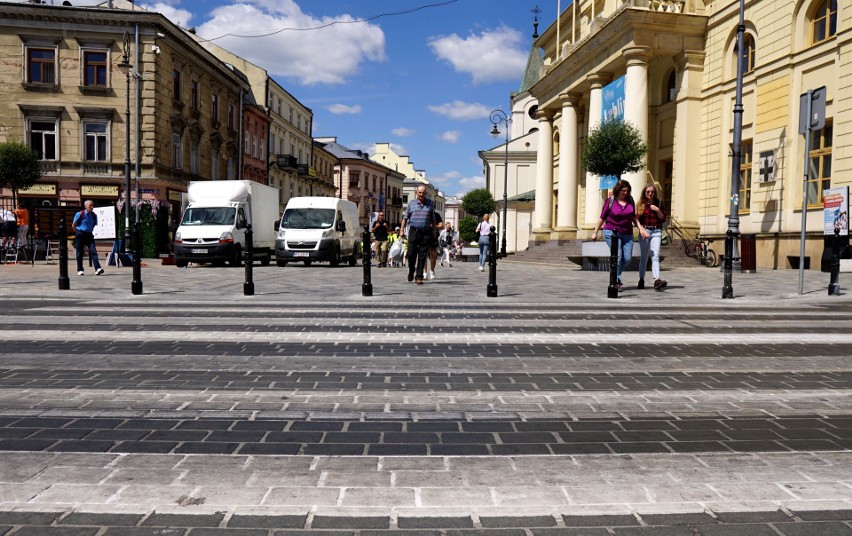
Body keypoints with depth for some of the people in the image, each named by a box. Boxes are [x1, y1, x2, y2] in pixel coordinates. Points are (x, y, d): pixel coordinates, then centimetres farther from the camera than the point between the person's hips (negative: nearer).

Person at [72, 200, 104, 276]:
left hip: (89, 234, 3)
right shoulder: (80, 214, -6)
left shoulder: (94, 216, 6)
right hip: (80, 234, -3)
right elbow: (73, 225, 3)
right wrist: (78, 233, 7)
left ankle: (97, 268, -20)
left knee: (93, 251, -11)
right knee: (79, 253, 4)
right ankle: (79, 270, 13)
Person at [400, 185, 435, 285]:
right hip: (413, 231, 0)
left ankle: (419, 277, 2)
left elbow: (433, 218, 16)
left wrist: (434, 231, 14)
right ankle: (411, 271, 26)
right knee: (411, 254, 0)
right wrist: (402, 230, 5)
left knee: (422, 256, -1)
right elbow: (405, 217, 9)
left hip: (426, 232, 0)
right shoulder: (411, 203, 6)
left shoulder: (430, 203, 9)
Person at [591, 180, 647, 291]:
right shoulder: (610, 201, -4)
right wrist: (595, 232, 2)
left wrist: (640, 228, 5)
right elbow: (602, 217, 2)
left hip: (627, 234, 5)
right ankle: (616, 281, -7)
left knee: (627, 258, -1)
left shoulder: (630, 200, 7)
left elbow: (633, 217, 16)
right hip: (611, 232, -4)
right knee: (617, 256, -14)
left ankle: (615, 274, 24)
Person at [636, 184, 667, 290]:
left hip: (656, 232, 0)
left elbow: (663, 219, 7)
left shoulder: (658, 204, 10)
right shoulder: (641, 204, 7)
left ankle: (657, 280, -25)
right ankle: (641, 280, 16)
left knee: (655, 256, -13)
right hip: (644, 231, 0)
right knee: (643, 257, 7)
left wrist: (657, 210, -7)